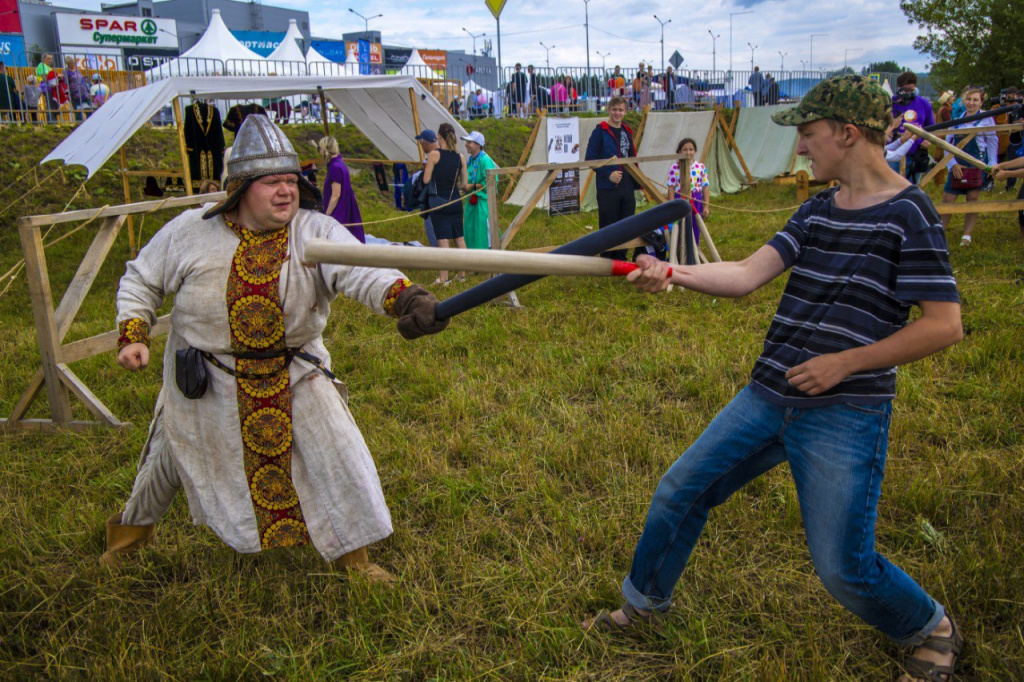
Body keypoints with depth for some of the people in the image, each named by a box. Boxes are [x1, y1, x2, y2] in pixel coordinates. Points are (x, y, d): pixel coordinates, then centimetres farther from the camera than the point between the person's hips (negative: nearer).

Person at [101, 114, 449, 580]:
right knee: (171, 458, 19)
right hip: (207, 381, 1)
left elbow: (360, 270, -38)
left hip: (293, 376, 0)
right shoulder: (191, 233, -12)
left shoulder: (314, 233, -19)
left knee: (338, 454, -5)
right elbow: (142, 279, 4)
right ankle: (132, 526, 52)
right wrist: (132, 335, -8)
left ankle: (349, 552, 19)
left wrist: (407, 298, -58)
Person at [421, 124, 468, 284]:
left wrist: (425, 168, 10)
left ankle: (443, 278, -4)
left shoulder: (434, 154, -11)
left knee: (443, 239, -4)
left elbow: (426, 180, -10)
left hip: (438, 202, -4)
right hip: (455, 202, 4)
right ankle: (462, 274, 19)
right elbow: (463, 184, 6)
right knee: (459, 238, 12)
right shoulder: (460, 157, 3)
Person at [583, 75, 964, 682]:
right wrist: (670, 272, -16)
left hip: (845, 415, -6)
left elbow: (945, 325, -13)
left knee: (843, 567, -2)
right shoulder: (816, 211, 9)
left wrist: (846, 361, -15)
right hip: (768, 398, 7)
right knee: (680, 493, 10)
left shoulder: (908, 213, -10)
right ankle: (647, 600, 34)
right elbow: (747, 275, -1)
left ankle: (933, 629, 31)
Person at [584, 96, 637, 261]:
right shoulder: (599, 132, -5)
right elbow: (590, 159, -10)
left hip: (627, 187, 6)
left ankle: (620, 258, 21)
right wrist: (608, 174, -19)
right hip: (607, 188, -6)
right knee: (608, 227, -1)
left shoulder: (627, 132, 14)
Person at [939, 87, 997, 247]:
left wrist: (992, 165, 0)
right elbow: (948, 142, 8)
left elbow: (992, 142, 6)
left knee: (972, 200, 0)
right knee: (947, 200, -2)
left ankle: (967, 235, 9)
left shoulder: (986, 118, 1)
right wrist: (952, 164, -3)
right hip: (957, 165, 2)